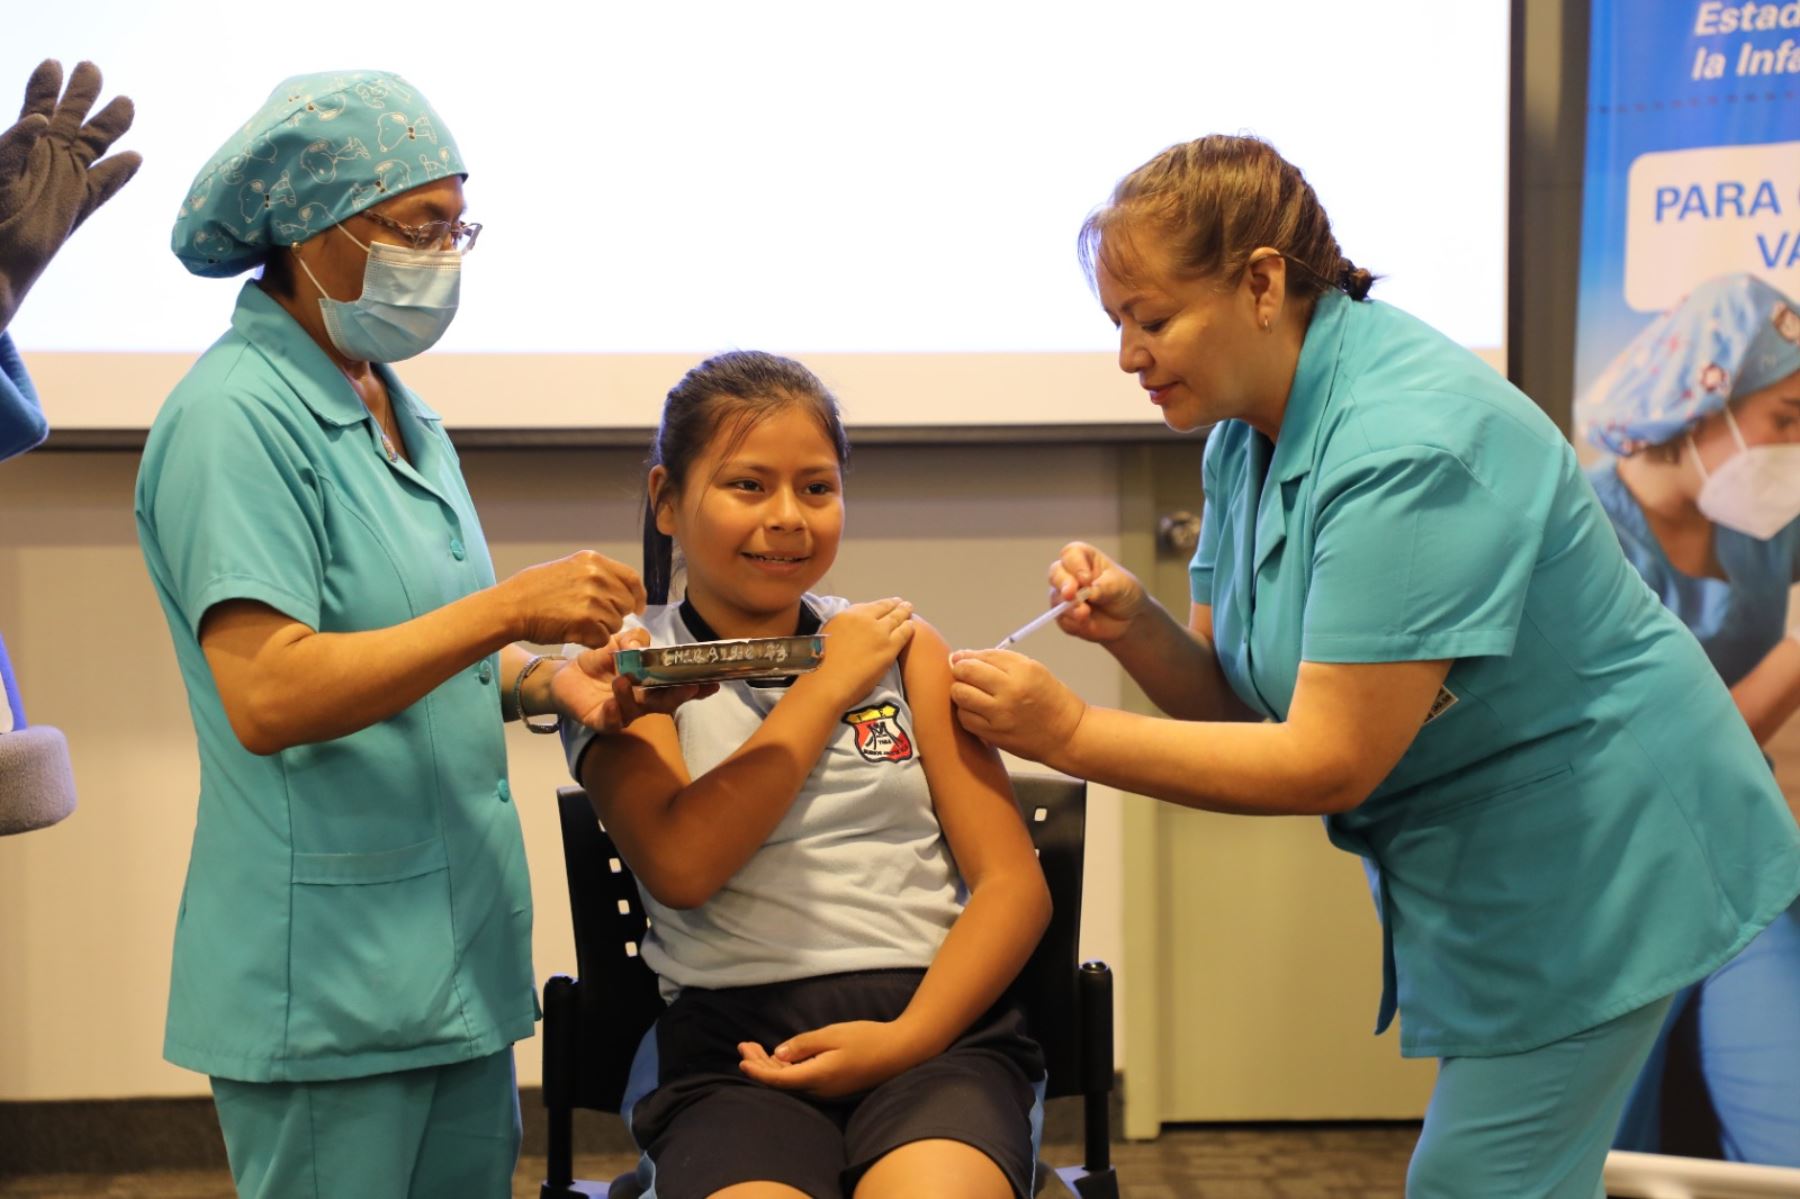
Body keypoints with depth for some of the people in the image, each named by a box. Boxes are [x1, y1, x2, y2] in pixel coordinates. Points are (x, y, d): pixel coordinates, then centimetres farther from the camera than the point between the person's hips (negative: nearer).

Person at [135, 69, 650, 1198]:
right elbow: (266, 696, -24)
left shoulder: (400, 415, 14)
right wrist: (508, 608, -23)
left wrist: (545, 678, 2)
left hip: (458, 959, 9)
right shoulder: (237, 417, -14)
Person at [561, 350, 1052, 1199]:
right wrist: (827, 686, -2)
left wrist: (908, 1036, -9)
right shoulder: (634, 666, 9)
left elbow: (1015, 883, 8)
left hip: (933, 1012, 2)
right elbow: (681, 865, -9)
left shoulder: (902, 647, 15)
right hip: (731, 1035, -1)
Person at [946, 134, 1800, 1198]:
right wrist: (1137, 626, -16)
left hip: (1589, 859, -9)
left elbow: (1332, 764, -28)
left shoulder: (1408, 448, -28)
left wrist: (1071, 733, -26)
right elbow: (1238, 702, 5)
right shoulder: (1248, 436, 2)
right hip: (1473, 866, 9)